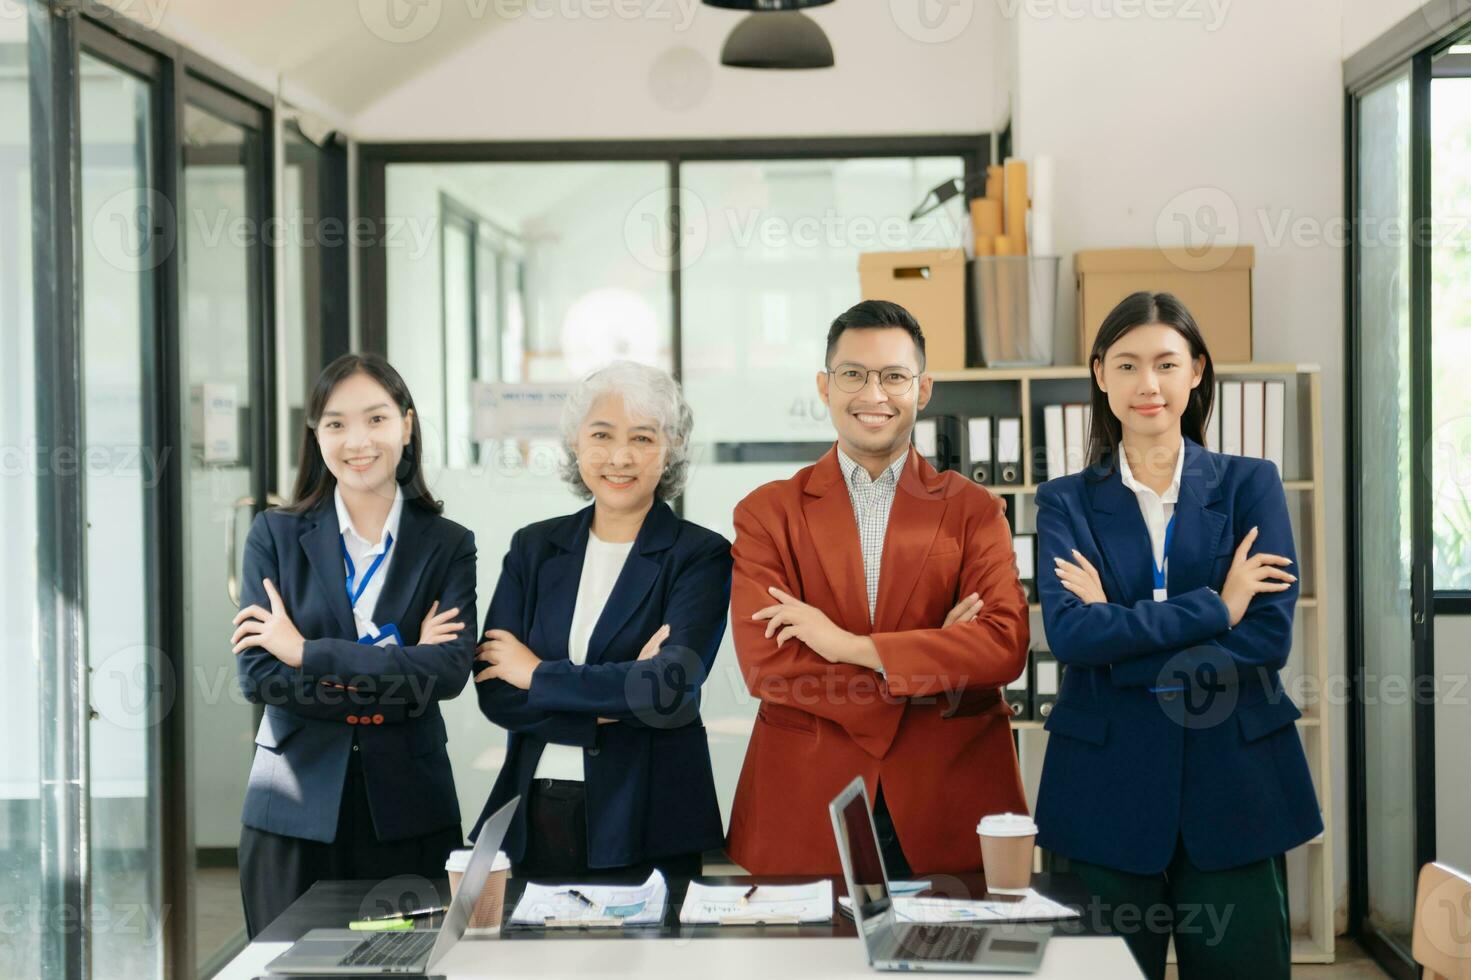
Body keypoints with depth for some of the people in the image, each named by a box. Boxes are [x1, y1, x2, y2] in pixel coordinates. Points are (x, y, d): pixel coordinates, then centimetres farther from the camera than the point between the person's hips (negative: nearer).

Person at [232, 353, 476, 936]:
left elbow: (450, 669, -11)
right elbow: (256, 673, -6)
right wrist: (396, 675, -12)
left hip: (408, 813, 0)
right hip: (296, 810, 0)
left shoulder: (448, 546, 5)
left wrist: (308, 651, -14)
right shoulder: (275, 535, 5)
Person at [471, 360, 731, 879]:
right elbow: (494, 694, -1)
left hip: (646, 825, -3)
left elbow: (674, 687, -18)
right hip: (533, 816, 3)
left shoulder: (700, 555, -3)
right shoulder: (534, 548, 8)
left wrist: (540, 675, -10)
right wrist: (616, 704, -13)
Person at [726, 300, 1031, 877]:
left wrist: (851, 646, -15)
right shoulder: (767, 514, 5)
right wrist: (937, 659, -11)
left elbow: (1006, 646, -8)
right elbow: (764, 663, -8)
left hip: (947, 810, 1)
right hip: (808, 811, 0)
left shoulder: (974, 511, 7)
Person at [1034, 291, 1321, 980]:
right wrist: (1214, 609, -14)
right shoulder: (1067, 502, 6)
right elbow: (1069, 632, -12)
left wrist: (1120, 630, -11)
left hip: (1233, 787, 0)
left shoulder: (1249, 485, 6)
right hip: (1108, 791, 0)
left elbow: (1271, 634, -7)